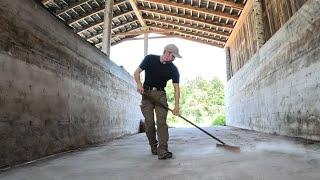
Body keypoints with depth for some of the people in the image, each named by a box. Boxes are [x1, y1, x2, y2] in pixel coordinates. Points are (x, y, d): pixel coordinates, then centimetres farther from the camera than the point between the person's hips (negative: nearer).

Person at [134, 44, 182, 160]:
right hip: (146, 93, 0)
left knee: (162, 121, -12)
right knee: (149, 122, -2)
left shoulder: (173, 69, -2)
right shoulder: (150, 59, -3)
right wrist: (139, 84, -18)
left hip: (160, 94, 1)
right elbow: (137, 72, 2)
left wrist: (176, 105, -16)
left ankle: (162, 151, -13)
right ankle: (153, 146, 19)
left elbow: (176, 88, -6)